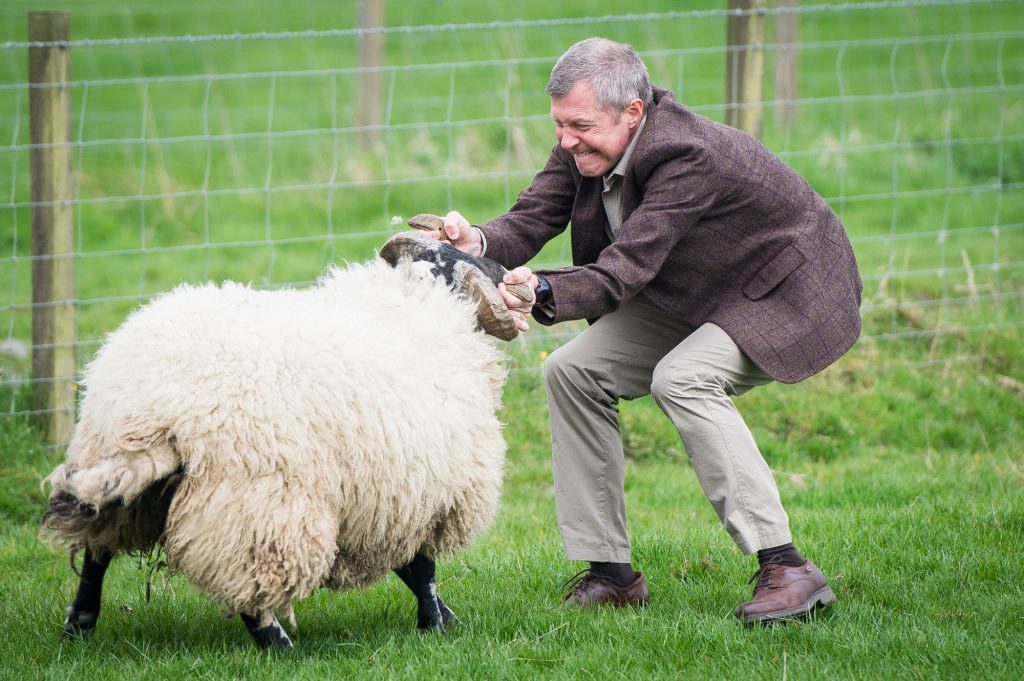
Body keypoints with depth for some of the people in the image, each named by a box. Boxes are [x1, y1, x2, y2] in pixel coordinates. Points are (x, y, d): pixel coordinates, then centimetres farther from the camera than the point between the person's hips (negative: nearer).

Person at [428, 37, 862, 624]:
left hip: (789, 294, -9)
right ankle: (612, 572, 2)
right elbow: (532, 219, -14)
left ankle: (787, 570, -28)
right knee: (573, 371, -4)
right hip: (694, 296, 9)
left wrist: (543, 294, -57)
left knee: (682, 378, -32)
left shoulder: (687, 157, -36)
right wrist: (480, 243, -36)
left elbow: (622, 272, -42)